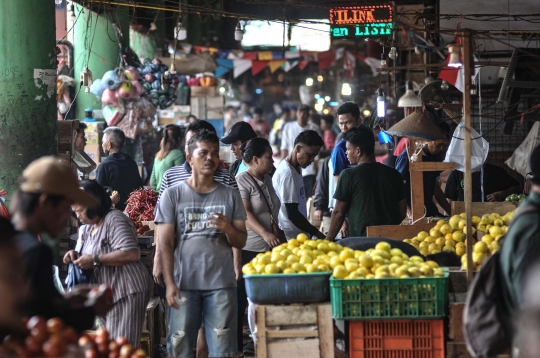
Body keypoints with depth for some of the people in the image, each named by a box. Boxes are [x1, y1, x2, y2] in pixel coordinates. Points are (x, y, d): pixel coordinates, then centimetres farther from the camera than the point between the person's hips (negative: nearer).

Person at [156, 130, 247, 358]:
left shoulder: (230, 196, 9)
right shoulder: (173, 195, 4)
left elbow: (241, 242, 9)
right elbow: (165, 243, 1)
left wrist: (228, 229, -14)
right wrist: (169, 283, -9)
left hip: (221, 284, 1)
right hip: (184, 284, -1)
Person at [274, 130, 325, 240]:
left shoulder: (296, 169, 13)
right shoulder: (287, 174, -17)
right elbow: (293, 214, -19)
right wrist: (317, 233, -14)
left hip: (299, 235, 9)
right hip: (290, 238, -9)